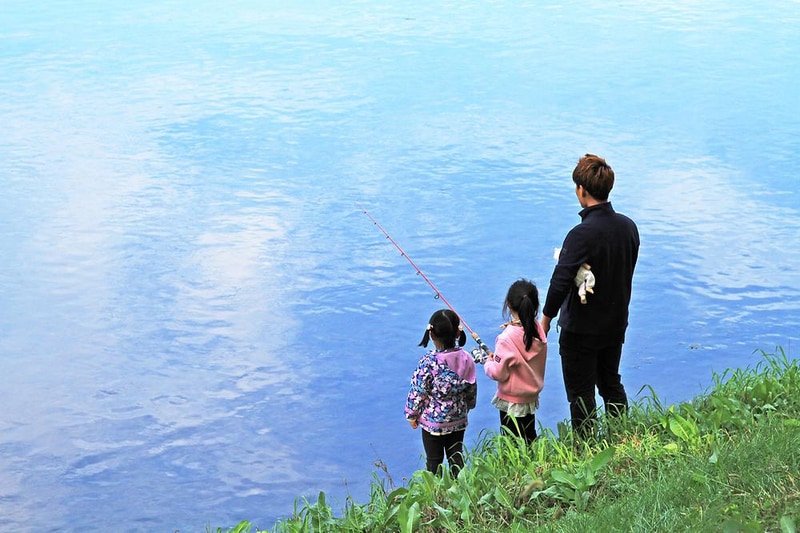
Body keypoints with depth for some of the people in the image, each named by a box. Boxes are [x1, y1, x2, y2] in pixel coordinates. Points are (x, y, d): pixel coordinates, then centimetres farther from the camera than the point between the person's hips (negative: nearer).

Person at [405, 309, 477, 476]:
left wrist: (412, 414, -1)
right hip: (458, 419, 4)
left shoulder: (428, 361, -23)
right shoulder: (466, 358, -8)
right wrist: (467, 406, 22)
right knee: (456, 457, 17)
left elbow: (418, 391, -16)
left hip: (432, 421, -4)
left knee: (434, 461, 9)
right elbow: (472, 389, 4)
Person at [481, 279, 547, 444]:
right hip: (532, 398, 6)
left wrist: (488, 362, -3)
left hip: (511, 402, -6)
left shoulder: (506, 339, -28)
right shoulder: (538, 329, -9)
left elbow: (498, 373, -22)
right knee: (530, 439, 21)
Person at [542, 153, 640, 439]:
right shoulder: (628, 227, -4)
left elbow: (560, 283, -28)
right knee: (611, 383, 24)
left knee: (581, 394, 7)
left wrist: (547, 318, -14)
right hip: (616, 324, 7)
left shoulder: (582, 234, -27)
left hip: (581, 329, -7)